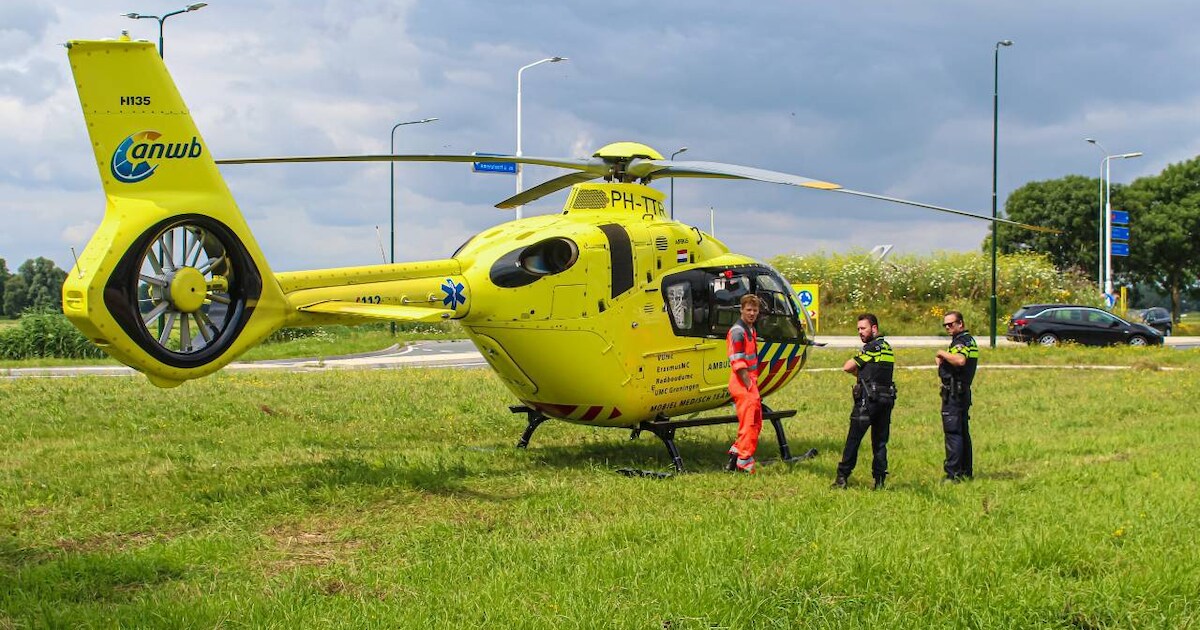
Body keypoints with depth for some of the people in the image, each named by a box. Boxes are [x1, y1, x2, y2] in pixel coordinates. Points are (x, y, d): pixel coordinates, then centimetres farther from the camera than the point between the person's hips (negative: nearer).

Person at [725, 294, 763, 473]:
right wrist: (750, 386, -19)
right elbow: (738, 363, -19)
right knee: (749, 425, -6)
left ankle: (735, 454, 20)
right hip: (742, 384, -9)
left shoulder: (751, 330, 16)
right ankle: (745, 464, 0)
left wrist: (754, 384, 14)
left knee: (756, 425, 13)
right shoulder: (738, 332, -14)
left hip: (750, 381, 9)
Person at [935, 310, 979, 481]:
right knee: (963, 433, 15)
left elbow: (960, 360, -35)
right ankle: (966, 472, 22)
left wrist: (942, 353, -20)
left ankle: (953, 474, -13)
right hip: (963, 391, 11)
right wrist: (942, 362, 6)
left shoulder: (961, 341, -14)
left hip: (954, 392, -11)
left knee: (953, 433, -11)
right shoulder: (969, 340, 19)